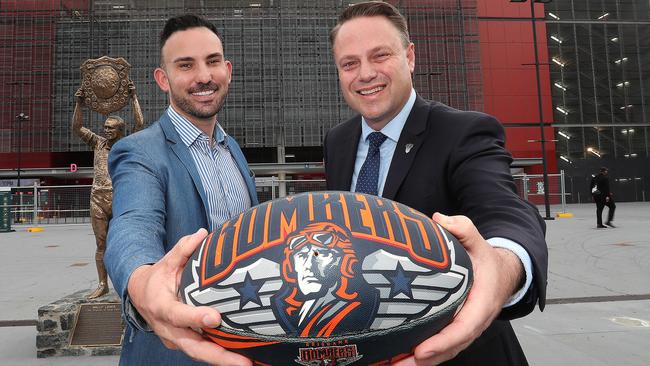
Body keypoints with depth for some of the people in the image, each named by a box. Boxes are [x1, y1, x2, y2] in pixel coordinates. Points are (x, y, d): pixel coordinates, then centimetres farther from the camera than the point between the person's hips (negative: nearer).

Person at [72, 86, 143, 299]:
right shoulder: (98, 143, 14)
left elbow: (139, 124, -6)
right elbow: (77, 128, 9)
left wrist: (134, 97, -6)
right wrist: (79, 104, -2)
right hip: (98, 199, 3)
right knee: (101, 244, 7)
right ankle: (102, 285, 14)